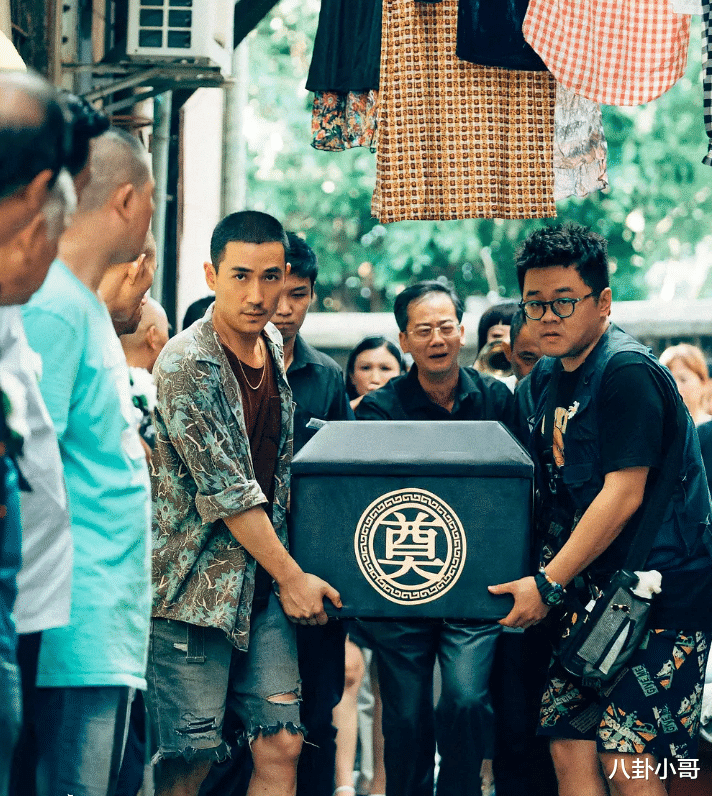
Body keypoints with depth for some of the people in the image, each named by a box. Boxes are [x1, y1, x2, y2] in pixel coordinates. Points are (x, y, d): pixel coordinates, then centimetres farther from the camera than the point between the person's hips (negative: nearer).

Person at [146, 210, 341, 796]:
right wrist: (292, 576, -10)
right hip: (195, 586, -7)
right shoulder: (187, 364, -15)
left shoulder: (273, 346, 9)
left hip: (263, 581, 7)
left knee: (282, 746, 1)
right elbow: (226, 491, -15)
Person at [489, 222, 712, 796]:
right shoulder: (547, 376, 12)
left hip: (661, 592, -8)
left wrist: (548, 584, -17)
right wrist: (555, 583, 11)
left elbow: (623, 495, -20)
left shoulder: (627, 371, -15)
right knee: (569, 744, 4)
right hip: (594, 594, 8)